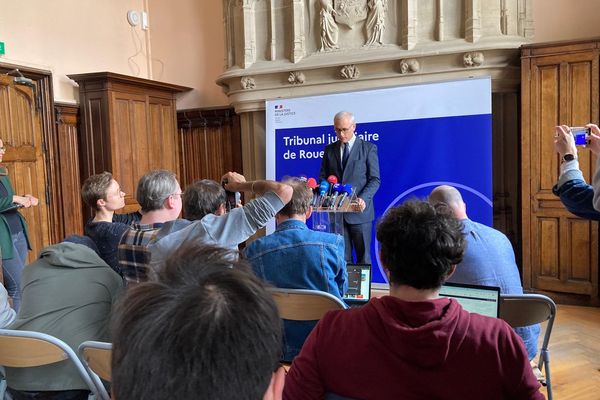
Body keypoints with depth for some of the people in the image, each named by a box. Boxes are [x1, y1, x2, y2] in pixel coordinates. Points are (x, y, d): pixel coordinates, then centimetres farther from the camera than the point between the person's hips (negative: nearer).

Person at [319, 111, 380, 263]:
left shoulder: (368, 148, 1)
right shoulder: (329, 149, 12)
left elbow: (375, 179, -3)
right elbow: (323, 177, 13)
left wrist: (363, 198, -19)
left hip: (359, 211, -3)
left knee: (363, 256, 4)